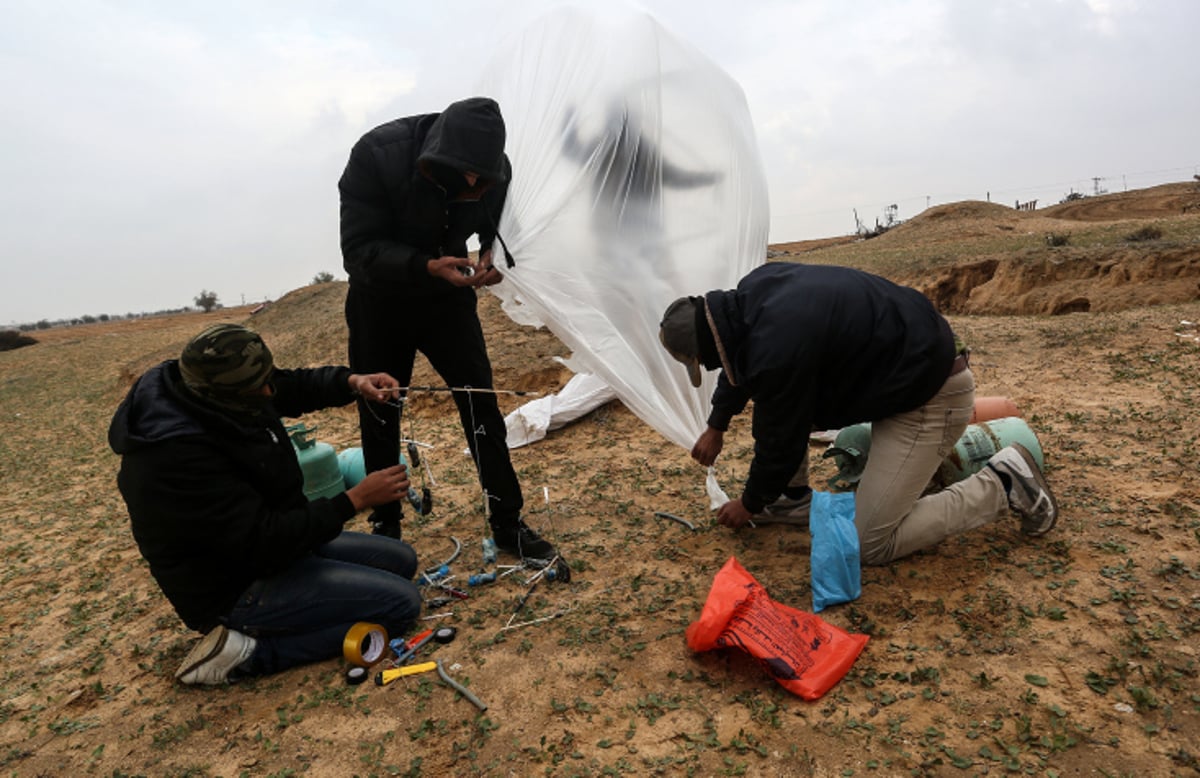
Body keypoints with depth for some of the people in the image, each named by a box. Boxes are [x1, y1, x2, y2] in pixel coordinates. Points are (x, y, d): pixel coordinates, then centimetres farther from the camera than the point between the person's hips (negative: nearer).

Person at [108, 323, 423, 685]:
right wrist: (356, 499, -23)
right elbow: (267, 542, -30)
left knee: (401, 561, 14)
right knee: (401, 601, -16)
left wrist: (352, 382, -9)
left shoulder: (206, 386, -8)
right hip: (235, 590, -9)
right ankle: (247, 650, -9)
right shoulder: (179, 456, -33)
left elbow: (291, 386, 10)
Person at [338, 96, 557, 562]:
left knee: (481, 404, -4)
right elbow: (357, 249, -26)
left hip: (449, 297, 2)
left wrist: (491, 258, -24)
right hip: (380, 303, -1)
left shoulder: (495, 169, -17)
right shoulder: (377, 154, -27)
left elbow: (496, 229, 0)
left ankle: (508, 524, 8)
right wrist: (427, 266, -42)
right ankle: (386, 528, 22)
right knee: (379, 414, 4)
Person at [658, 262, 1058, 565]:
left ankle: (1003, 484, 3)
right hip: (903, 354, 10)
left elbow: (780, 439, -16)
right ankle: (794, 498, 20)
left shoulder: (778, 348, -32)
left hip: (929, 390, -9)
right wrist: (716, 425, 23)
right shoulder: (754, 291, -5)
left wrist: (750, 503, 2)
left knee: (872, 544, -6)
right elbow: (742, 362, 17)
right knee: (769, 399, 8)